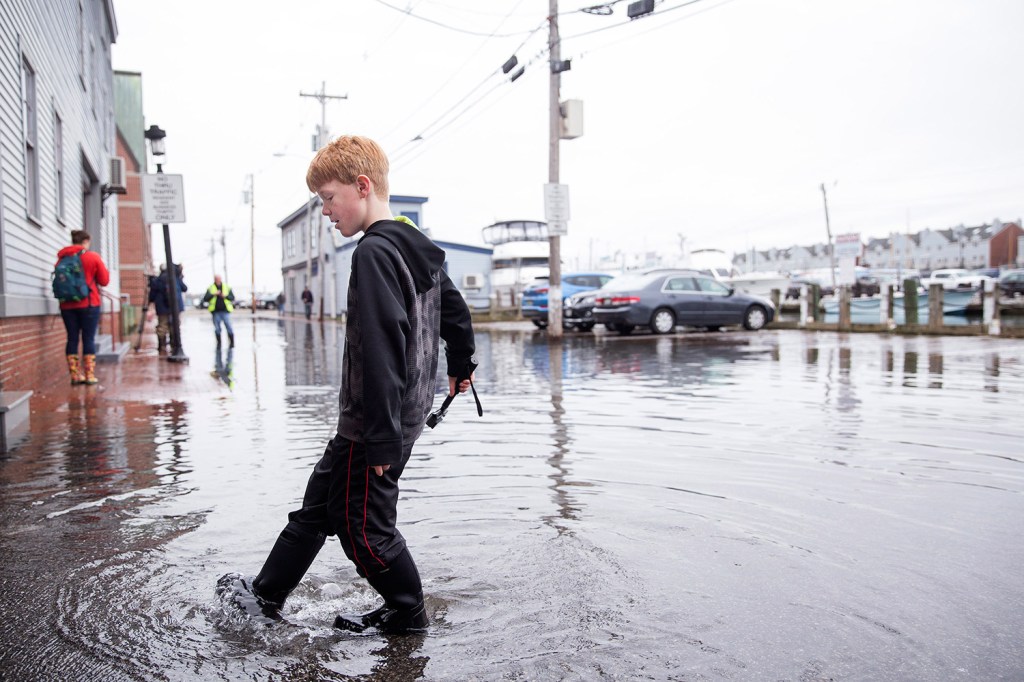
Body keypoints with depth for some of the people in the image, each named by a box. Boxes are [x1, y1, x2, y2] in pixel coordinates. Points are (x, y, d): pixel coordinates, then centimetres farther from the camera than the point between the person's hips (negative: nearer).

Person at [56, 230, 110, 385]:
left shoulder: (62, 258, 7)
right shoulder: (93, 257, -4)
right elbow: (104, 281, 0)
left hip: (67, 305, 4)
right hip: (88, 304, -4)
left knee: (72, 338, 6)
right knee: (88, 339, 0)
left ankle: (75, 375, 6)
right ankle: (89, 375, -2)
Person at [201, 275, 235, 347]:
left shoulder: (227, 287, 10)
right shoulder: (210, 288, 8)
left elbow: (232, 298, 6)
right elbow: (205, 299, -1)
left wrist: (225, 296, -12)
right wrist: (213, 294, -13)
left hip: (225, 311, -1)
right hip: (216, 312, 1)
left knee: (229, 327, -8)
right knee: (217, 329, 4)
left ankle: (232, 343, 1)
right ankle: (219, 343, 15)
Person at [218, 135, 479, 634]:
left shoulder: (374, 251, -20)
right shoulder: (418, 249, 10)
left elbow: (381, 346, -27)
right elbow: (455, 310, 21)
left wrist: (380, 438, -25)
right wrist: (460, 366, 37)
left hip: (373, 427, -10)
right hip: (402, 415, 10)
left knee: (363, 526, 7)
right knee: (317, 505, 20)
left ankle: (407, 612, 27)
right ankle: (266, 595, 36)